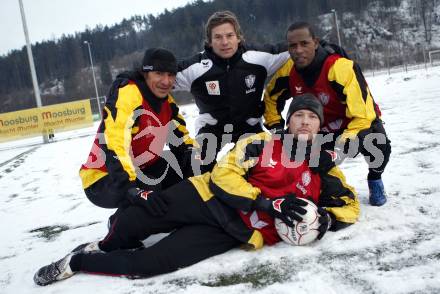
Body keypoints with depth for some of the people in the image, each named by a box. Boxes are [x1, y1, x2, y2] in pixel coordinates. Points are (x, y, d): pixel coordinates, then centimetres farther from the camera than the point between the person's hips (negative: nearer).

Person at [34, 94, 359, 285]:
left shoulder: (322, 169, 8)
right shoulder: (262, 143, -1)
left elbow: (350, 207, 14)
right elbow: (223, 175, -10)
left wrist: (325, 220, -9)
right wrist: (269, 204, -19)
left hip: (234, 232, 0)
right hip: (208, 197, 0)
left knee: (152, 262, -15)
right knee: (136, 218, -11)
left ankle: (79, 262, 9)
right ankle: (102, 247, 26)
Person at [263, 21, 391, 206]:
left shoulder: (342, 68, -35)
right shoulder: (288, 71, -19)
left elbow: (363, 114, -35)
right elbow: (271, 97, 2)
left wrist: (338, 149, -41)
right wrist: (275, 127, -7)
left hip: (358, 120, -4)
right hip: (323, 128, 4)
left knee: (379, 146, -31)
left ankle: (375, 179, 4)